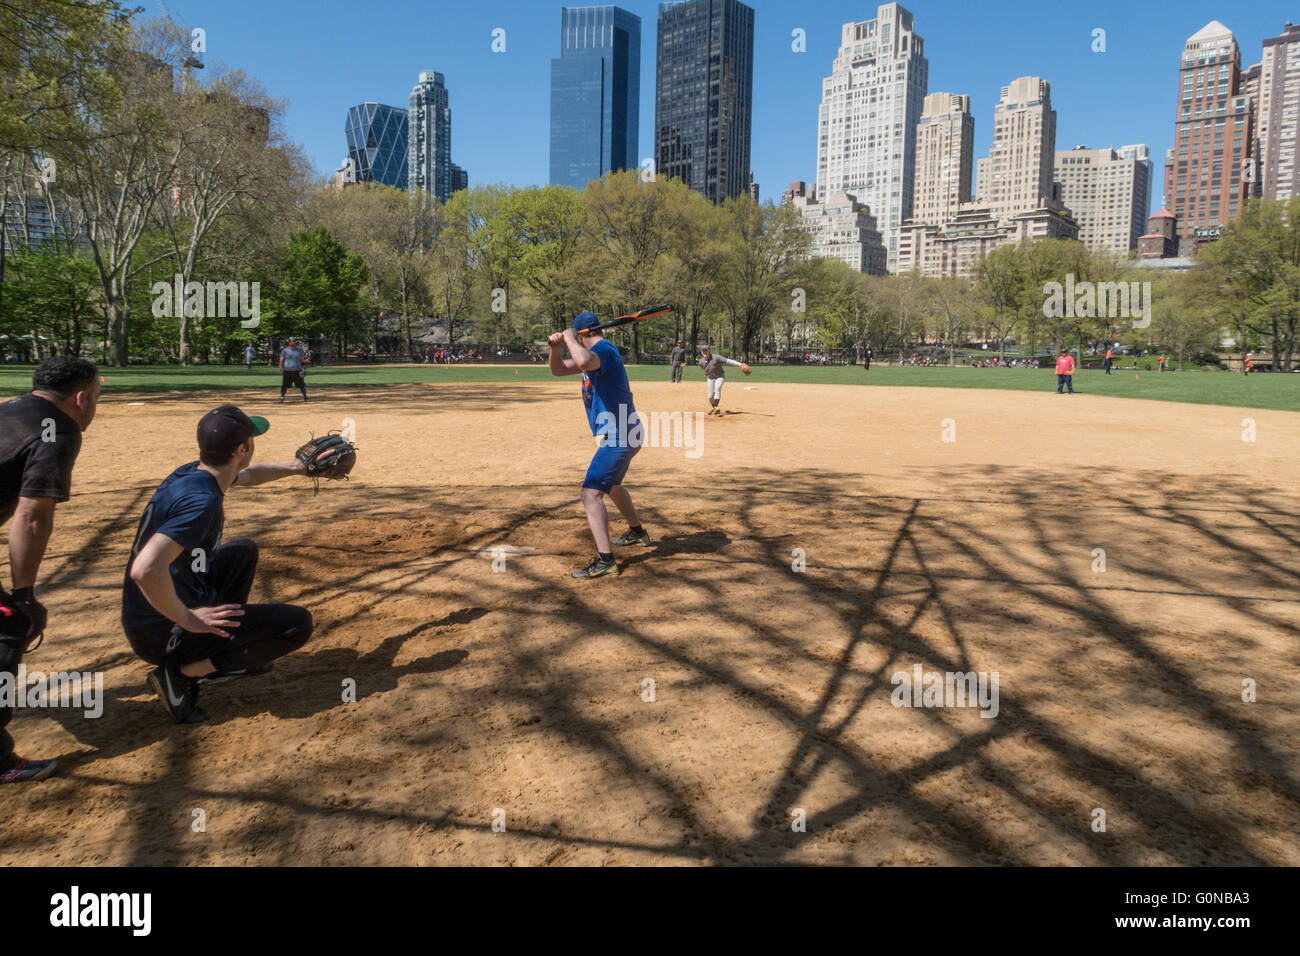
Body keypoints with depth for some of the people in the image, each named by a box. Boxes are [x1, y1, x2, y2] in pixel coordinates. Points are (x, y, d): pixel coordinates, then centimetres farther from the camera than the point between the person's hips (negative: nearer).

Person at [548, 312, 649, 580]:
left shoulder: (604, 349, -16)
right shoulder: (594, 353, 15)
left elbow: (583, 361, -40)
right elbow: (558, 369, 19)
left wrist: (569, 338, -22)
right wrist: (556, 347, -1)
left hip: (618, 439, -11)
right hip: (625, 437, 11)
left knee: (591, 494, -17)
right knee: (611, 484, 31)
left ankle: (605, 559, -21)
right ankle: (637, 532, 50)